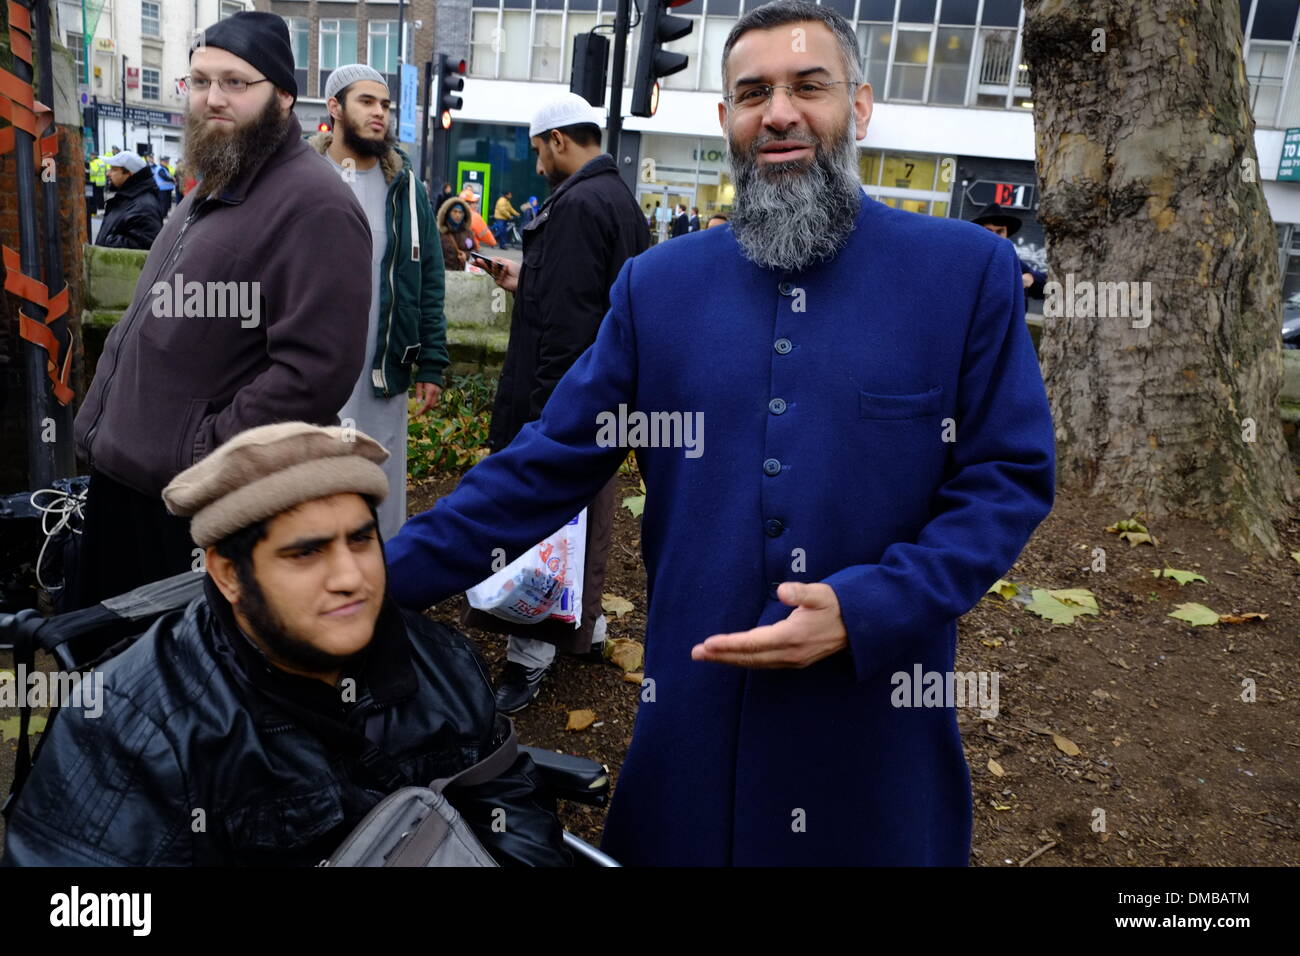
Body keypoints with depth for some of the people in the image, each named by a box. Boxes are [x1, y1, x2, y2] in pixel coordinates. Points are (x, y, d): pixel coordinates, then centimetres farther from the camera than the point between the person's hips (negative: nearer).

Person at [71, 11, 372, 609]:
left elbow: (317, 368, -27)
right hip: (124, 474, 10)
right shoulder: (208, 191, 16)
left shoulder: (313, 204, -18)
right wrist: (97, 424, 15)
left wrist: (204, 453, -22)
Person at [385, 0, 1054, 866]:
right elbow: (546, 466, 2)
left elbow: (1010, 477, -4)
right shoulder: (658, 287, 2)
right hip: (697, 718, 2)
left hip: (879, 719, -1)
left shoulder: (969, 271, -3)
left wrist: (866, 612, -17)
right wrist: (384, 580, -4)